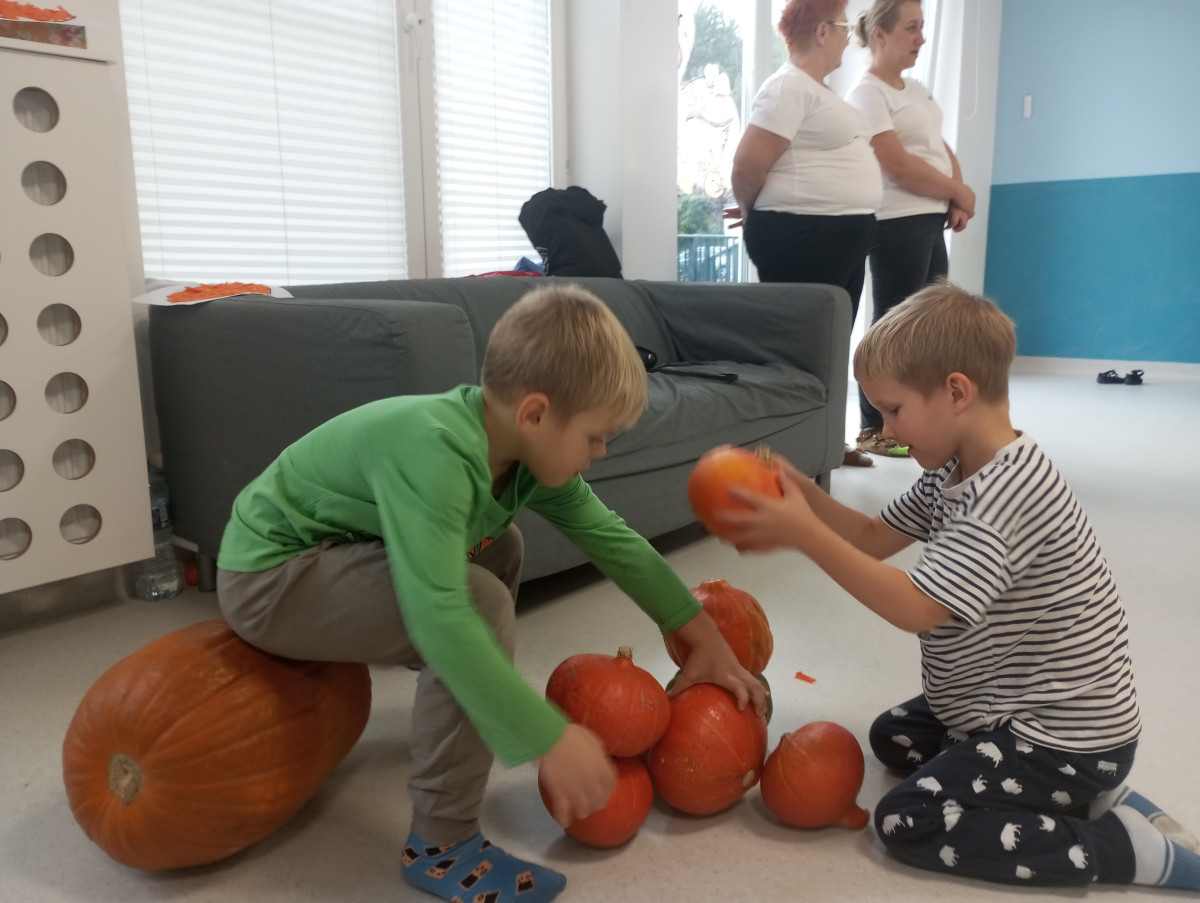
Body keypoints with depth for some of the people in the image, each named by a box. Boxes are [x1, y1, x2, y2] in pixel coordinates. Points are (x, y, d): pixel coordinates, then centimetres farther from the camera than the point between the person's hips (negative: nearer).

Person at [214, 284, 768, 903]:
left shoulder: (530, 453, -8)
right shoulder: (434, 450, -33)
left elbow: (614, 541, 0)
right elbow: (438, 615, -41)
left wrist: (707, 639, 2)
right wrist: (549, 738, -37)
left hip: (328, 551, 9)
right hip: (266, 579, -8)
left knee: (499, 551, 14)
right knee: (481, 602, -25)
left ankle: (470, 711, 31)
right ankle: (441, 846, -10)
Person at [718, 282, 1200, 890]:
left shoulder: (1008, 494, -29)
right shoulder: (954, 470, 0)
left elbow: (915, 608, -33)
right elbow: (875, 538, 6)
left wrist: (804, 535, -31)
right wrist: (800, 492, -10)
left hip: (1068, 738, -10)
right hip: (1021, 708, 10)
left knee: (906, 821, -10)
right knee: (892, 736, 21)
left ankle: (1131, 846, -3)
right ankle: (1080, 796, 14)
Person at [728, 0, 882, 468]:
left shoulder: (817, 88, 18)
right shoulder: (789, 85, -12)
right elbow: (749, 165, -19)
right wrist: (751, 214, -4)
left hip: (841, 234, 10)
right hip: (802, 236, -10)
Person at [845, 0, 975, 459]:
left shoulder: (917, 90, 19)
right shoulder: (867, 94, -9)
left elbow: (942, 149, 19)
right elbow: (899, 167, -18)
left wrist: (957, 200, 0)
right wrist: (961, 193, -8)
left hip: (930, 222, 9)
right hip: (898, 224, -9)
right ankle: (874, 430, 1)